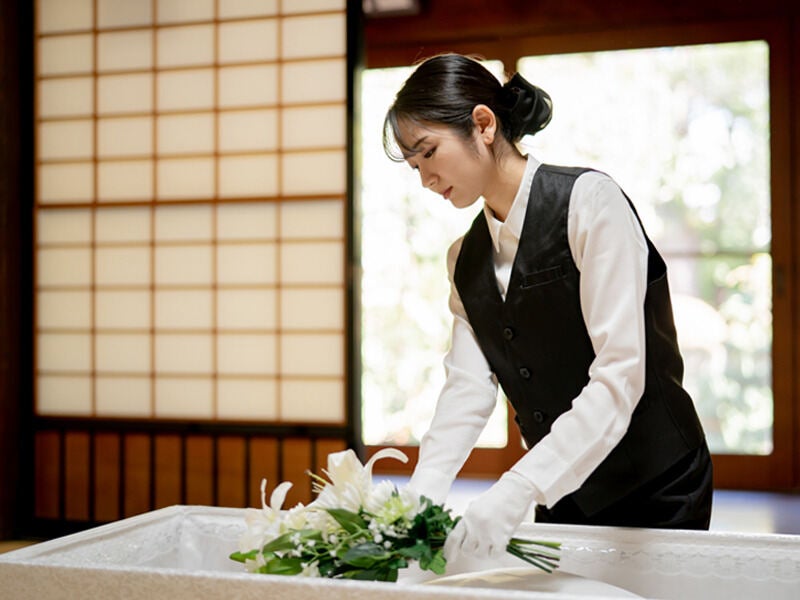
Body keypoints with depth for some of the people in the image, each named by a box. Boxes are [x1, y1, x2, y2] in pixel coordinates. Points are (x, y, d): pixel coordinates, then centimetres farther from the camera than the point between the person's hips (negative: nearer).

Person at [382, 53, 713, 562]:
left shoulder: (588, 200, -15)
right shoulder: (465, 260, 7)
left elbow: (620, 374, -24)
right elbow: (468, 387, -3)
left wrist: (518, 490, -32)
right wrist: (422, 494, -19)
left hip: (655, 487, -6)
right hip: (563, 496, 6)